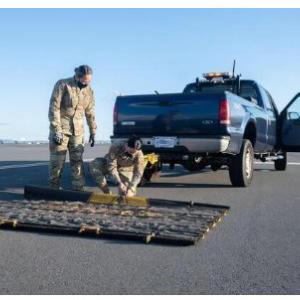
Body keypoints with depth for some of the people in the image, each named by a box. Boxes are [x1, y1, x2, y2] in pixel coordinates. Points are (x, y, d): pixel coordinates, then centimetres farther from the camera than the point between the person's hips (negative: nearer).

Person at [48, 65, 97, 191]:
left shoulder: (89, 91, 5)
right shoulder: (62, 85, -10)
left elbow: (90, 113, 14)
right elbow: (54, 108, -13)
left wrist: (93, 132, 13)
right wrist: (57, 130, -18)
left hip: (78, 130, 4)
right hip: (60, 128, -4)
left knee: (77, 160, 3)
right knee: (57, 160, -2)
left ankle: (79, 188, 8)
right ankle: (54, 188, 11)